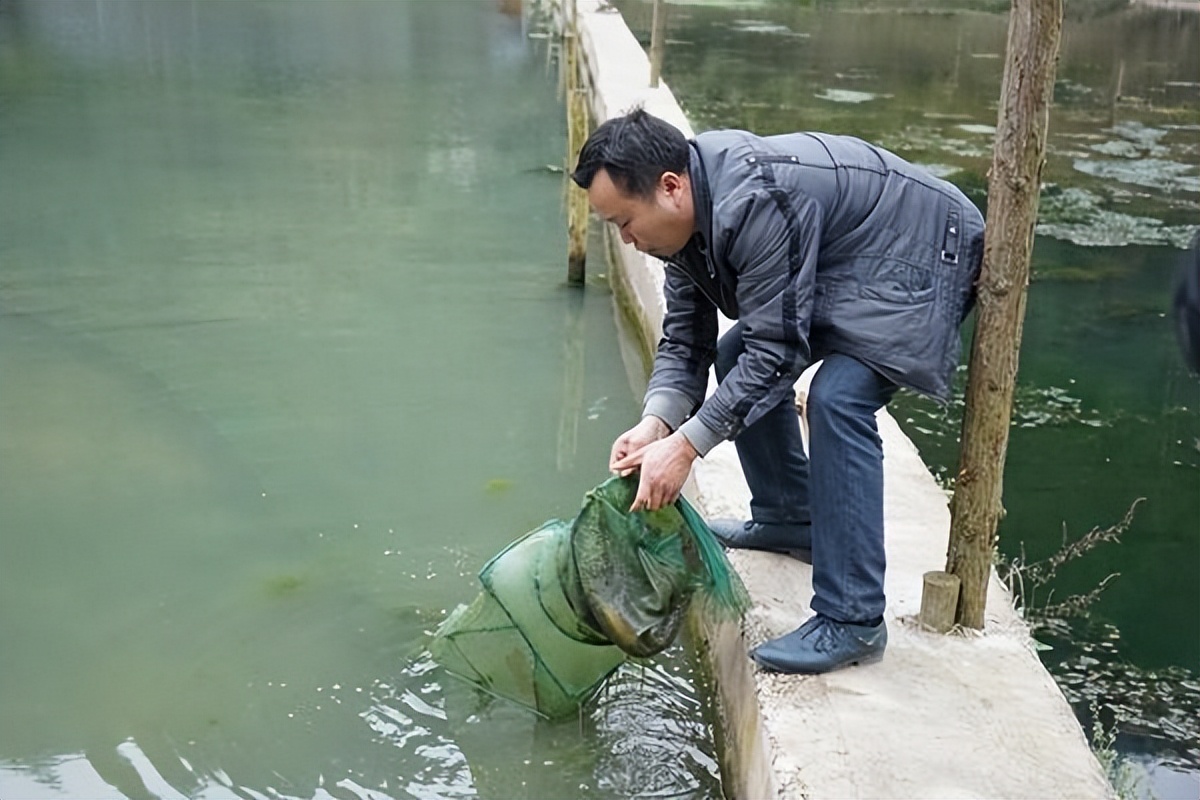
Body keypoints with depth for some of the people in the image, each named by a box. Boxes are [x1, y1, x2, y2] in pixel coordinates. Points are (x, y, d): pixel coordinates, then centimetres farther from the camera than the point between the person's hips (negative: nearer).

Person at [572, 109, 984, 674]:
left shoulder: (754, 203, -33)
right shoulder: (687, 208, -4)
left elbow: (776, 350, -32)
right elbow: (685, 336, -1)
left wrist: (686, 445, -31)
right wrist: (656, 421, -19)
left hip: (921, 258, -10)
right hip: (843, 263, 10)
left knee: (838, 397, -27)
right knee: (737, 358, 11)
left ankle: (851, 621, -21)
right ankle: (789, 518, 26)